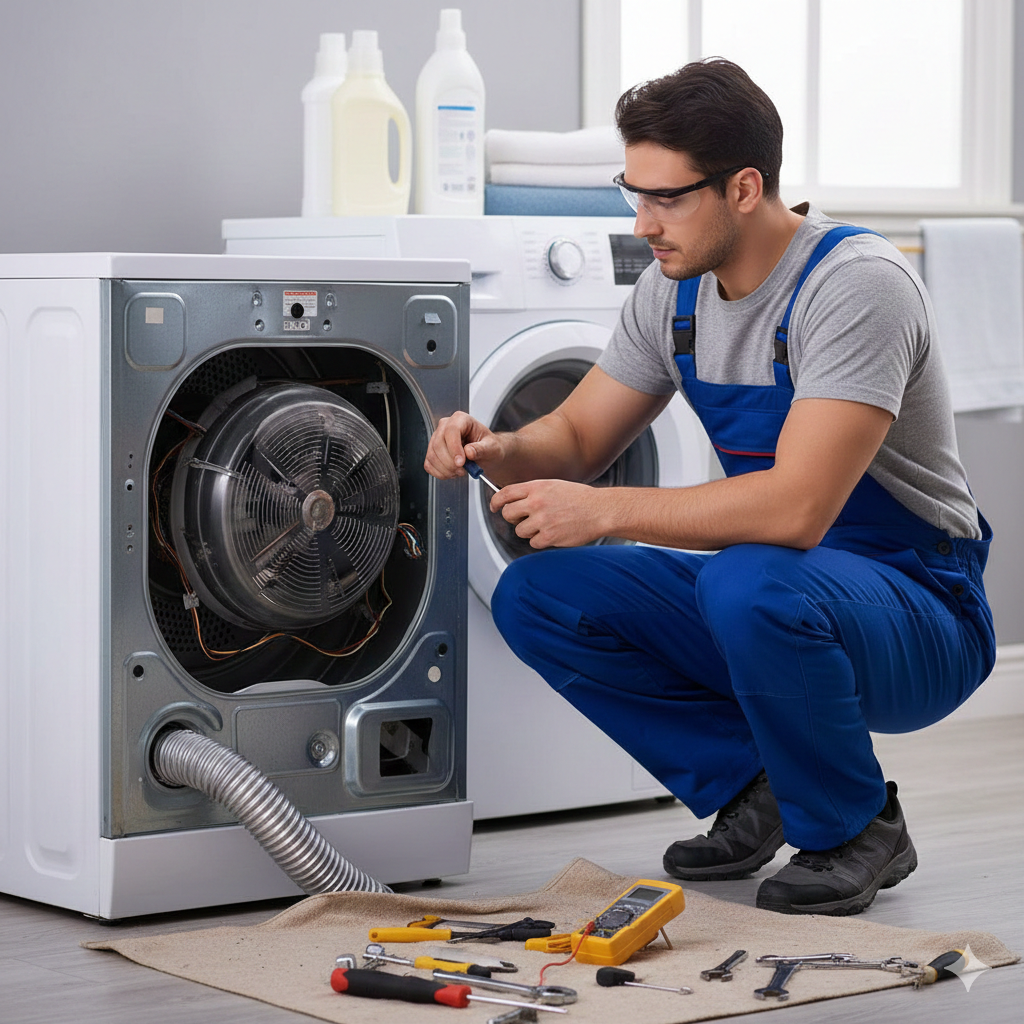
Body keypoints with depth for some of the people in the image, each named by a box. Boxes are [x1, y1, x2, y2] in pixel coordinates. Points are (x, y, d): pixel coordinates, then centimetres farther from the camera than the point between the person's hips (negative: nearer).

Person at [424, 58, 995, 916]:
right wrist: (499, 451, -13)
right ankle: (753, 785, 4)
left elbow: (797, 507, -34)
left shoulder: (857, 285, -24)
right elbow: (578, 438, 9)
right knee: (536, 596, -9)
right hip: (766, 585, 7)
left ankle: (855, 829, -11)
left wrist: (605, 510, -30)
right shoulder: (675, 290, 0)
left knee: (749, 584, -38)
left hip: (924, 616, -7)